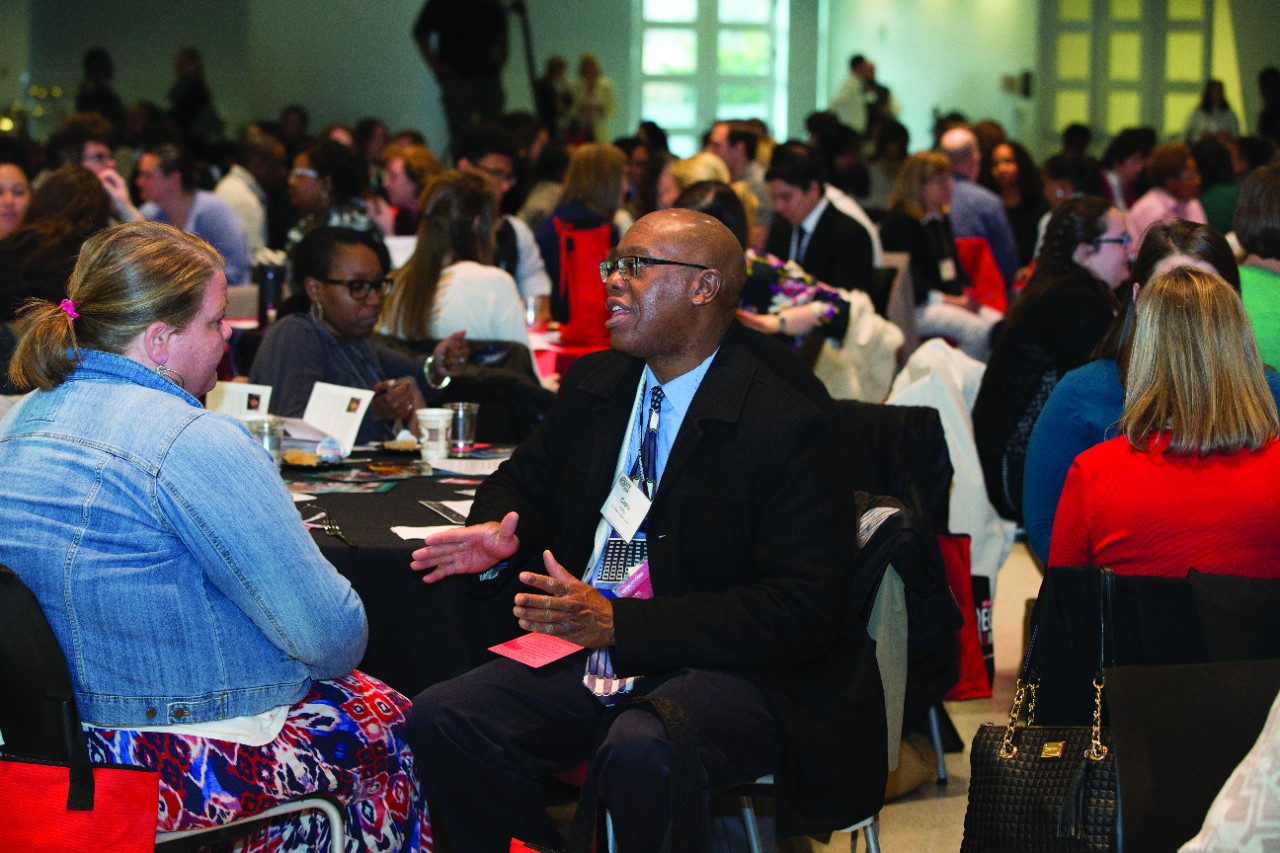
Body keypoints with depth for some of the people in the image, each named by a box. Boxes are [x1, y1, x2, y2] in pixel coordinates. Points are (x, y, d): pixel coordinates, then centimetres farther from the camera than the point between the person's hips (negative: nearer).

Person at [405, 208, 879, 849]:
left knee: (640, 750, -37)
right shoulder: (593, 384, 11)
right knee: (441, 720, -16)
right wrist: (498, 535, 0)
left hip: (724, 670, -6)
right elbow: (525, 479, 28)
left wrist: (618, 623, -24)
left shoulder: (788, 423, -11)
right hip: (585, 650, 7)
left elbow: (801, 609, -17)